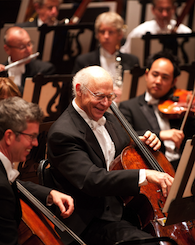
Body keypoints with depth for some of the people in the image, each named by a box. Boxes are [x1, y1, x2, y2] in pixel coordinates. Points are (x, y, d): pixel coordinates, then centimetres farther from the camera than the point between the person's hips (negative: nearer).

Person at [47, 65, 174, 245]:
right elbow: (91, 180, -30)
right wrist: (145, 175, -37)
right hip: (94, 222, -9)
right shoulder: (63, 133, -17)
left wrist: (148, 144, 1)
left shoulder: (108, 119, 12)